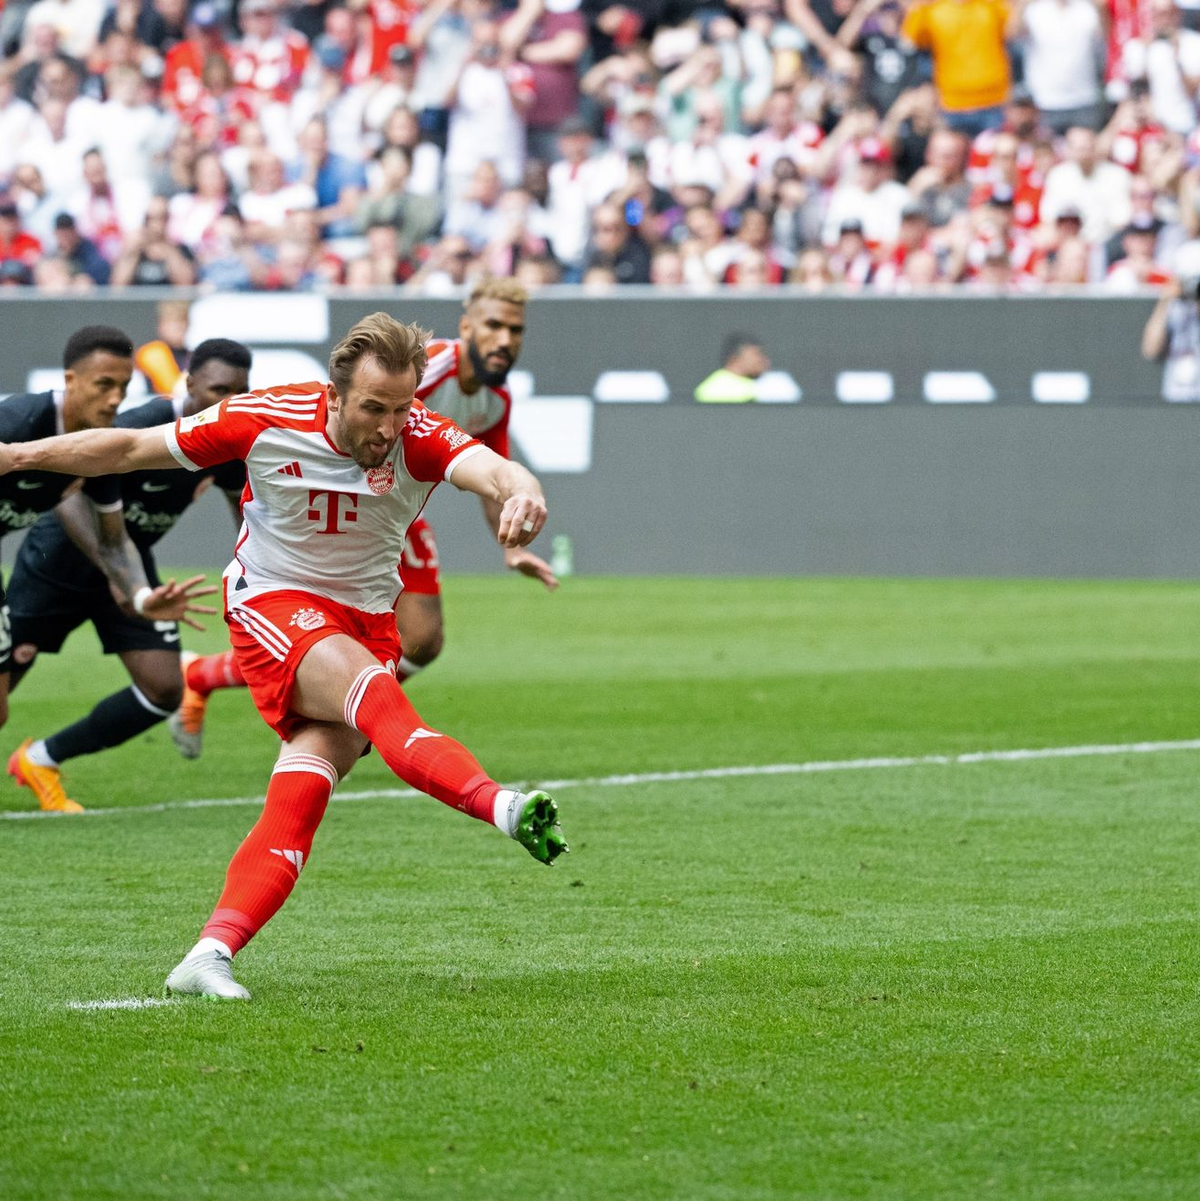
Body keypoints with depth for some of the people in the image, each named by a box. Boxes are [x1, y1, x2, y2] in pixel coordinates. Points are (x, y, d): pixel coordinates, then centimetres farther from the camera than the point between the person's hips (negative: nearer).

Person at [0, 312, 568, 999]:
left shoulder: (420, 439, -14)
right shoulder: (268, 421, -14)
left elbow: (489, 467, -35)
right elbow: (130, 449, -3)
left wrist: (521, 493, -59)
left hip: (368, 617, 2)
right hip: (274, 601, -2)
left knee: (309, 778, -19)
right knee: (368, 685, -33)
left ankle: (211, 953, -25)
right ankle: (503, 808, -54)